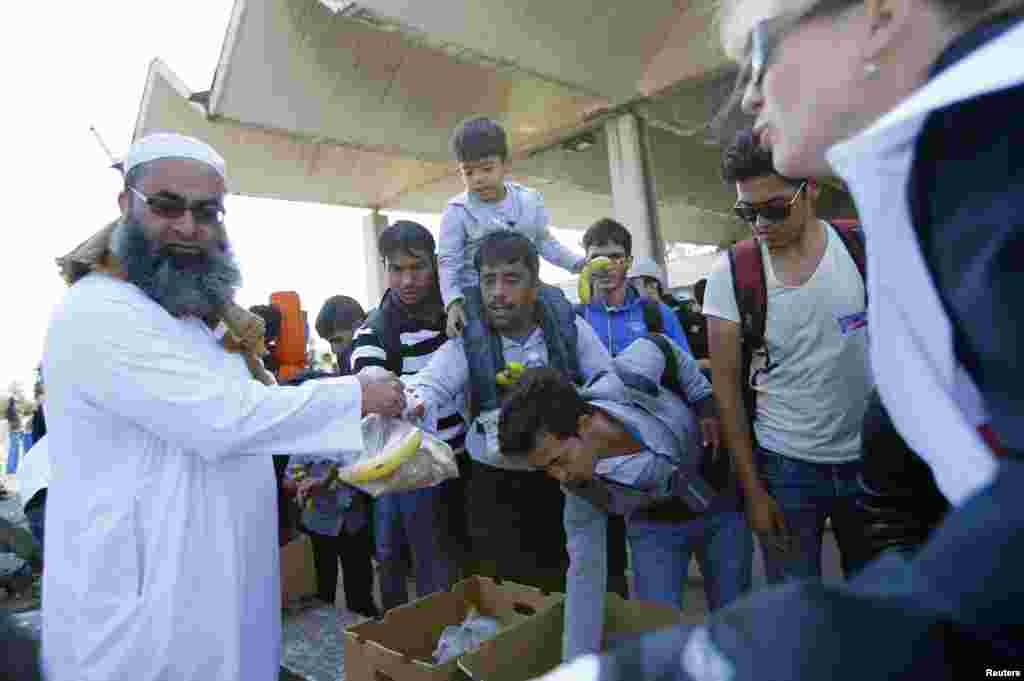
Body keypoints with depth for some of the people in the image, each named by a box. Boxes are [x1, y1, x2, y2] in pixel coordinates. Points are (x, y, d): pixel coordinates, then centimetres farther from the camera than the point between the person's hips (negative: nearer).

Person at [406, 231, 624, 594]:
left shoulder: (568, 325, -4)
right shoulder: (467, 342, -7)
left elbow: (613, 380, -4)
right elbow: (429, 384, -24)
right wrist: (408, 402, -48)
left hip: (567, 481, 1)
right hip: (497, 491, -1)